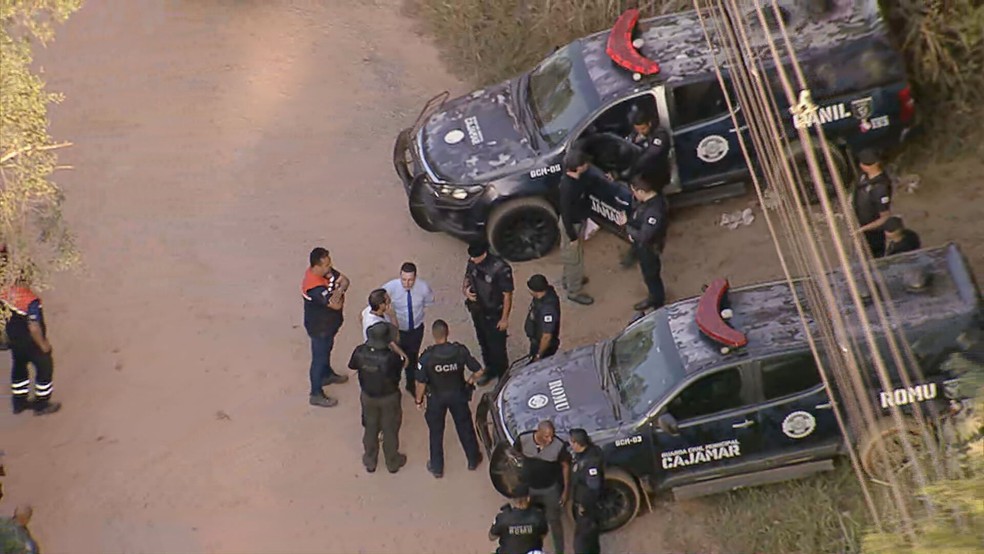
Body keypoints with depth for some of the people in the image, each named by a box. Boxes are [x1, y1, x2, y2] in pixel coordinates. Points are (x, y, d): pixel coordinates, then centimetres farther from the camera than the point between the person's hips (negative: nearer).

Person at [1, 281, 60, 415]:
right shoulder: (31, 300, -30)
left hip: (13, 340, 7)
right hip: (30, 343, -7)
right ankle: (41, 405, 21)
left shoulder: (6, 294, -9)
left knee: (18, 368, 24)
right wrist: (43, 344, -13)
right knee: (45, 368, 12)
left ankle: (19, 402, 37)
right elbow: (34, 328, -28)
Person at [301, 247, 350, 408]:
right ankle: (316, 395, 28)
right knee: (319, 358, 10)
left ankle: (327, 375, 58)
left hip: (329, 322, 9)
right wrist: (339, 289, -22)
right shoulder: (315, 287, -40)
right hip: (320, 328, -9)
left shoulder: (326, 271, -13)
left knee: (327, 349, 31)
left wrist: (338, 288, -29)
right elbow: (336, 304, -40)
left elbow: (344, 280, -8)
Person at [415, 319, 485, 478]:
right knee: (465, 427, 22)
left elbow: (421, 382, -18)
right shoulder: (460, 351, -21)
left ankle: (437, 468, 31)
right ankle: (473, 460, 40)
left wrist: (418, 400, 0)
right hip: (458, 395, 1)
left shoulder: (427, 356, -26)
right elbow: (479, 371, -14)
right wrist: (470, 381, 7)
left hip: (436, 398, -1)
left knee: (436, 432, 18)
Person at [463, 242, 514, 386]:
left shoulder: (501, 269, -29)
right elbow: (467, 278, 9)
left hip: (494, 314, -6)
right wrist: (465, 289, -14)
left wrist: (504, 318, -14)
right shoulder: (472, 262, -12)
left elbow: (507, 295, -19)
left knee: (497, 346, 9)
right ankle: (490, 369, 48)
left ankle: (503, 376, 31)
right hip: (477, 311, 6)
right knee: (483, 342, 24)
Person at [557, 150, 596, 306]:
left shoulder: (577, 177, -11)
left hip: (579, 221, 9)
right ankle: (574, 292, 31)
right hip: (572, 225, -9)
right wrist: (572, 236, -19)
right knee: (575, 258, 11)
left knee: (572, 256, 29)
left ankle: (569, 280, 52)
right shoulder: (568, 187, -37)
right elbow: (565, 214, -27)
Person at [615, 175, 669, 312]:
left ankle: (659, 306, 36)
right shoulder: (647, 199, -9)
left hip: (649, 247, -9)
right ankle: (653, 298, 50)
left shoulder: (654, 210, -39)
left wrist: (626, 226, -26)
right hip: (641, 245, 9)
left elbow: (644, 236, -36)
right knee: (648, 274, 28)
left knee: (651, 276, 14)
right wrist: (631, 231, -6)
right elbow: (637, 217, 8)